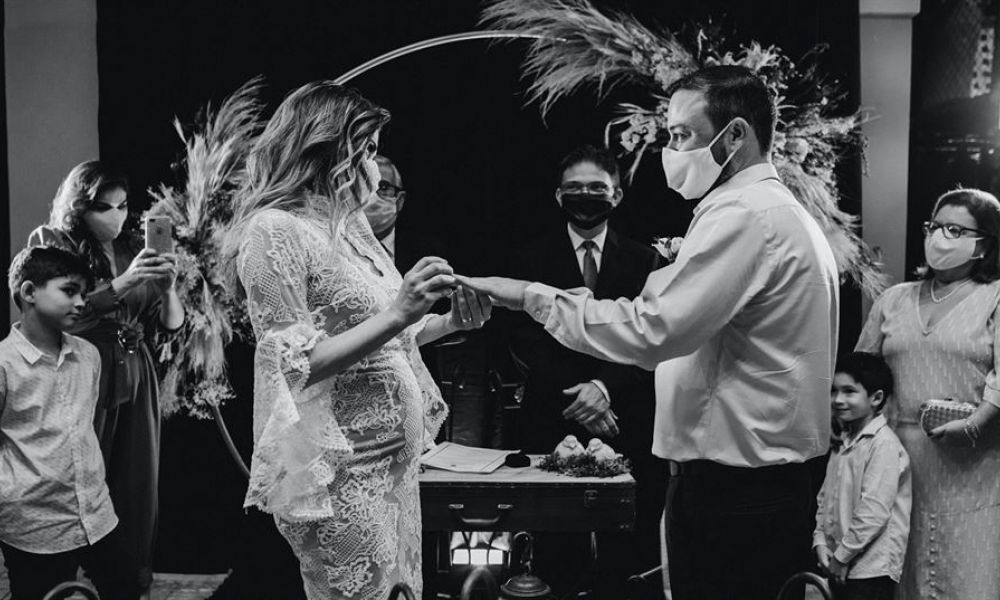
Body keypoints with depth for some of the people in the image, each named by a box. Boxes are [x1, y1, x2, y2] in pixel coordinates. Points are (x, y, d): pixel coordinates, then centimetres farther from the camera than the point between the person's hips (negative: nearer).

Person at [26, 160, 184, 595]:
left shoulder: (134, 248, 11)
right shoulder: (51, 242, 2)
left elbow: (171, 324, 10)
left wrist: (167, 288, -9)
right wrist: (122, 283, -19)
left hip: (137, 378, 4)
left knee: (139, 482, 3)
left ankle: (137, 575, 14)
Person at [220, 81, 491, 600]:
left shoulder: (349, 223, 11)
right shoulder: (274, 230, -14)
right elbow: (295, 366, -19)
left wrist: (450, 321, 5)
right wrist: (398, 314, -25)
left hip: (395, 455, 8)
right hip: (338, 471, -8)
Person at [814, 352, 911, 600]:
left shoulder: (884, 444, -14)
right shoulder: (844, 443, 13)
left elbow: (874, 510, -19)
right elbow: (825, 496, 14)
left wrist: (843, 554, -15)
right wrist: (820, 541, 2)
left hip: (871, 567, -8)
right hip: (840, 564, 8)